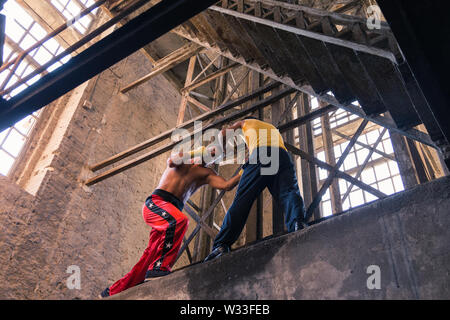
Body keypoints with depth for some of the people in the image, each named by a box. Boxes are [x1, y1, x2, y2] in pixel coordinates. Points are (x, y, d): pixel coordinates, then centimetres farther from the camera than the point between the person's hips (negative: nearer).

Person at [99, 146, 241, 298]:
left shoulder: (205, 173, 21)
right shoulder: (182, 155, 14)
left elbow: (226, 185, 8)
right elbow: (172, 161, -9)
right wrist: (199, 152, -8)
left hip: (172, 210, 5)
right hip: (155, 202, -5)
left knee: (151, 254, -3)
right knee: (180, 220, -35)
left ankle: (112, 292, 8)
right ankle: (159, 268, -37)